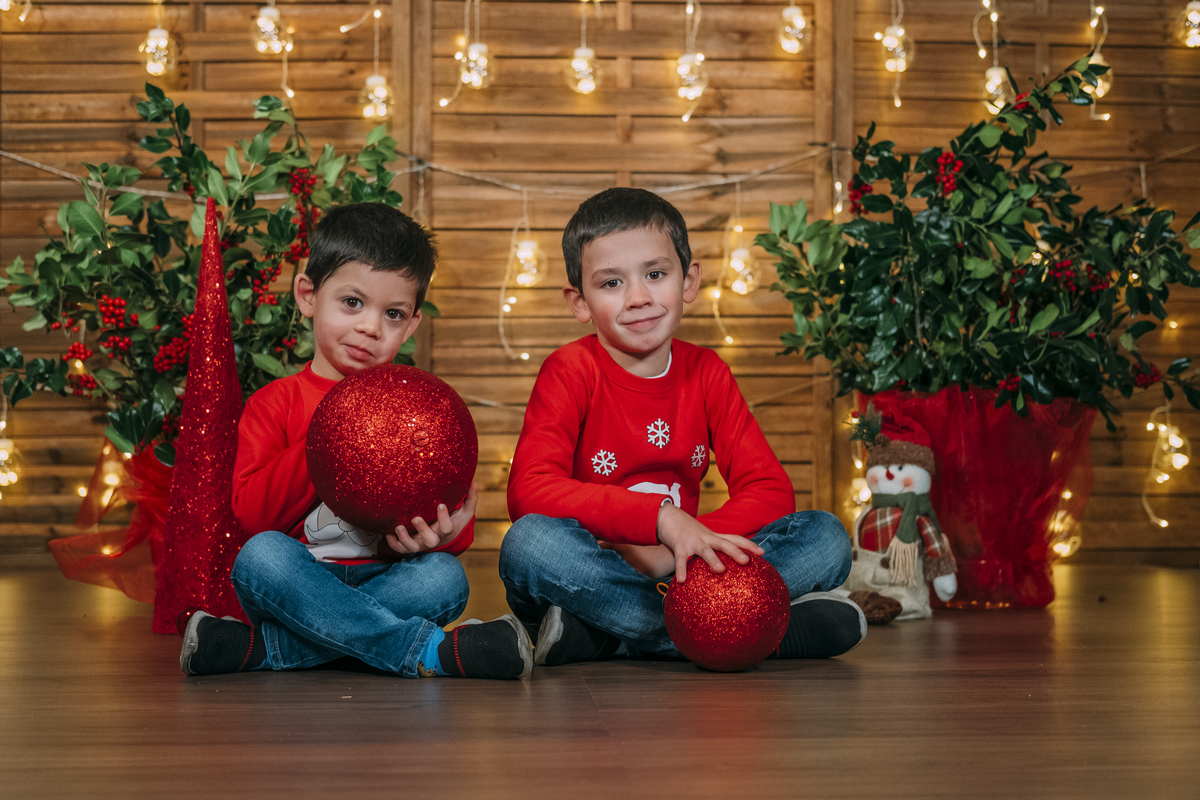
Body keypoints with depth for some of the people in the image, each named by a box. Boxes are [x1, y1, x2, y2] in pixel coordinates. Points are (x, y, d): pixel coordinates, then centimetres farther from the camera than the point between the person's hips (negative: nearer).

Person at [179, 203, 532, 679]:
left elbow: (453, 508, 5)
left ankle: (261, 648, -31)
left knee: (445, 577, -29)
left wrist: (445, 532, -21)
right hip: (297, 582, -1)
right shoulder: (276, 403, 8)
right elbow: (251, 513, -5)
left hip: (388, 579, 1)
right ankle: (430, 651, -35)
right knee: (259, 556, -32)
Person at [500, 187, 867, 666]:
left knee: (826, 537, -12)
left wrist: (673, 554, -18)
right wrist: (661, 518, -32)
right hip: (590, 578, -4)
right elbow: (529, 491, -22)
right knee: (530, 543, -36)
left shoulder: (707, 375, 5)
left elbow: (771, 491, -1)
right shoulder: (570, 371, -7)